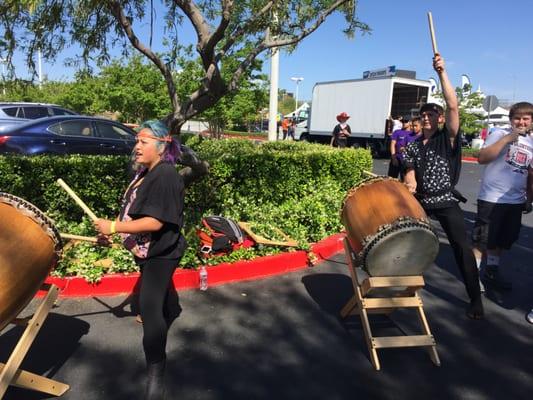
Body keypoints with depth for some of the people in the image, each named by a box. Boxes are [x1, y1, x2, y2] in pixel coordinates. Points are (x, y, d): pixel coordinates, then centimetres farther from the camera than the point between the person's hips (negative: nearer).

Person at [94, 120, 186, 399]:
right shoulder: (145, 172, 6)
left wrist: (113, 227, -26)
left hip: (161, 252, -9)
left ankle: (156, 375, 2)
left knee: (150, 307, -10)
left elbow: (155, 221, -30)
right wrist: (111, 230, 5)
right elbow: (133, 210, 15)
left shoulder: (165, 175, -23)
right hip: (147, 250, 9)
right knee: (152, 302, 28)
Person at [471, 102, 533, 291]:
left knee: (503, 240, 16)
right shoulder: (499, 134, -6)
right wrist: (508, 138, -22)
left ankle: (491, 271, 33)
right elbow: (482, 158, -20)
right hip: (492, 198, -6)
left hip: (516, 201, 6)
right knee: (482, 239, 1)